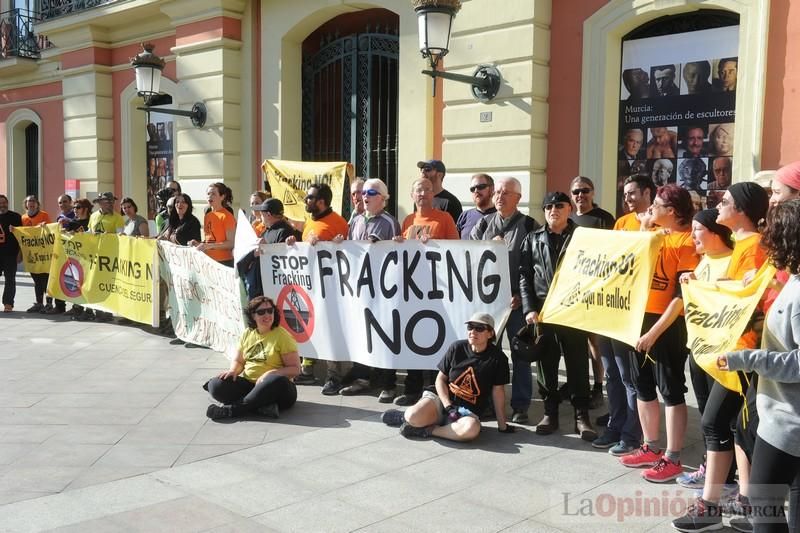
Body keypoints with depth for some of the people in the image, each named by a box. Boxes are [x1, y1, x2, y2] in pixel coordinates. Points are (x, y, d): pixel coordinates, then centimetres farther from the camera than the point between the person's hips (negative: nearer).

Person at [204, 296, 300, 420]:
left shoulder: (282, 336, -6)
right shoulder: (247, 334, 9)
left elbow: (294, 368, -9)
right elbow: (238, 361, 16)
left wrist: (271, 373, -24)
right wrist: (233, 370, -8)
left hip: (273, 388, -5)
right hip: (248, 383, 5)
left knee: (277, 381, -39)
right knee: (216, 384, -18)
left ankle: (232, 409, -29)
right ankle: (264, 406, -29)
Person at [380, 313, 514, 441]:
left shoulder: (497, 359, -7)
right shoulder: (457, 348, -2)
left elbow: (498, 391, -3)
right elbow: (440, 379, 2)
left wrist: (502, 426, -1)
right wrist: (449, 406, -13)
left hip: (468, 411, -1)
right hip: (440, 398, 1)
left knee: (471, 428, -38)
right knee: (414, 416, -31)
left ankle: (427, 430, -18)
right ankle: (404, 416, 6)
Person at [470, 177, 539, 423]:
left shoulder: (529, 226, -1)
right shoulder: (484, 224, 12)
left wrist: (523, 295, -11)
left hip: (517, 299, -3)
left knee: (520, 353, 2)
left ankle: (520, 405, 10)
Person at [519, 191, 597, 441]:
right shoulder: (533, 239, 10)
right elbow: (524, 275, 6)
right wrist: (529, 308, -5)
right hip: (542, 310, 2)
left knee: (578, 364, 2)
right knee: (547, 364, 7)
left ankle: (581, 416, 10)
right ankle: (550, 412, 18)